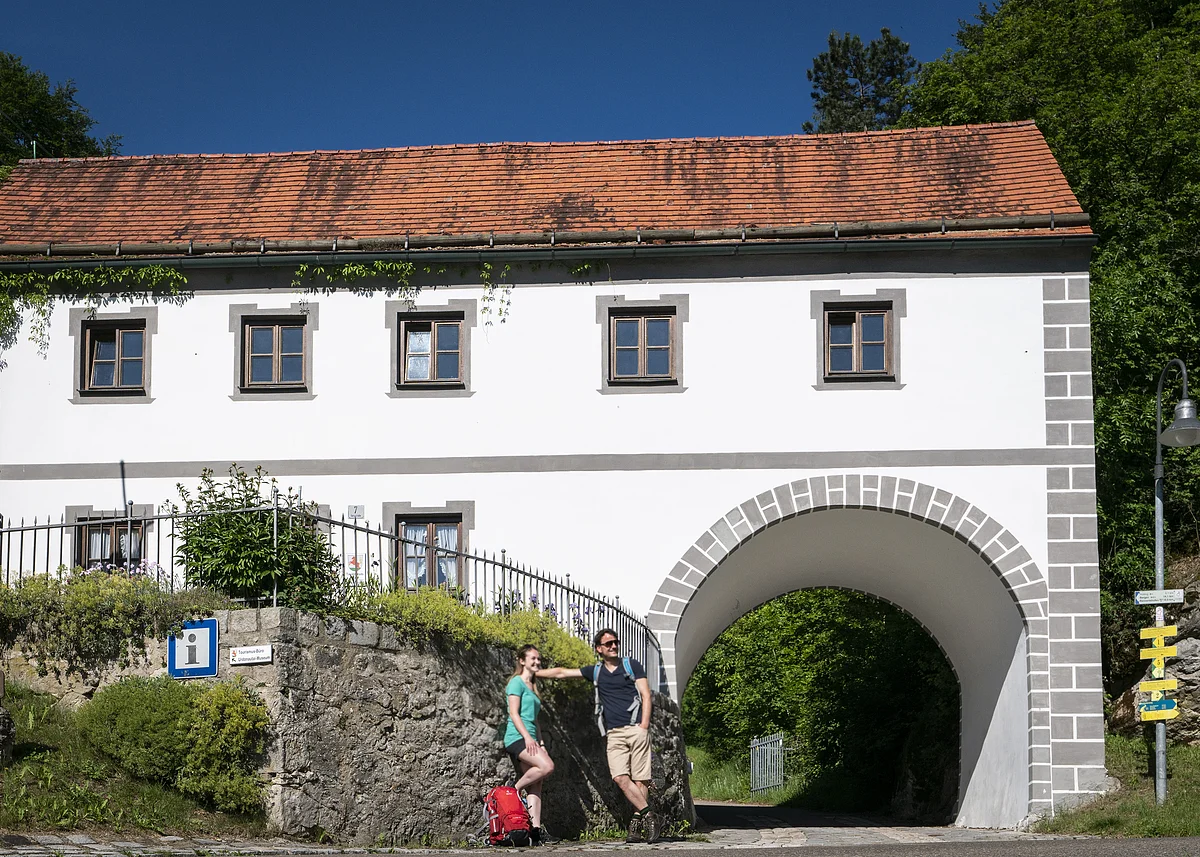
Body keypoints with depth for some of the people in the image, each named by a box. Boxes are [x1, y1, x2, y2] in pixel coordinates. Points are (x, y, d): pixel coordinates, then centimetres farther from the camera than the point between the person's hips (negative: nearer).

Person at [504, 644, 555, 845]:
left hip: (529, 741, 9)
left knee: (535, 785, -2)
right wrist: (527, 737, -19)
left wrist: (540, 743, 16)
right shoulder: (517, 682, -1)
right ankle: (514, 791, -12)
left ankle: (536, 829, -7)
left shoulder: (532, 687, 24)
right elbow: (514, 713, -10)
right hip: (517, 737, -9)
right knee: (547, 766, -27)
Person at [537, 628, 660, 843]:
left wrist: (644, 725, -8)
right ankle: (649, 816, -12)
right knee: (620, 777, -14)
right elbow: (562, 672, 21)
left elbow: (645, 695, 4)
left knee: (639, 778, -8)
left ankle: (637, 823, -6)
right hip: (613, 734, 3)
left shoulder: (632, 665, 9)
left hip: (635, 728, -3)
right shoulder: (595, 671, 17)